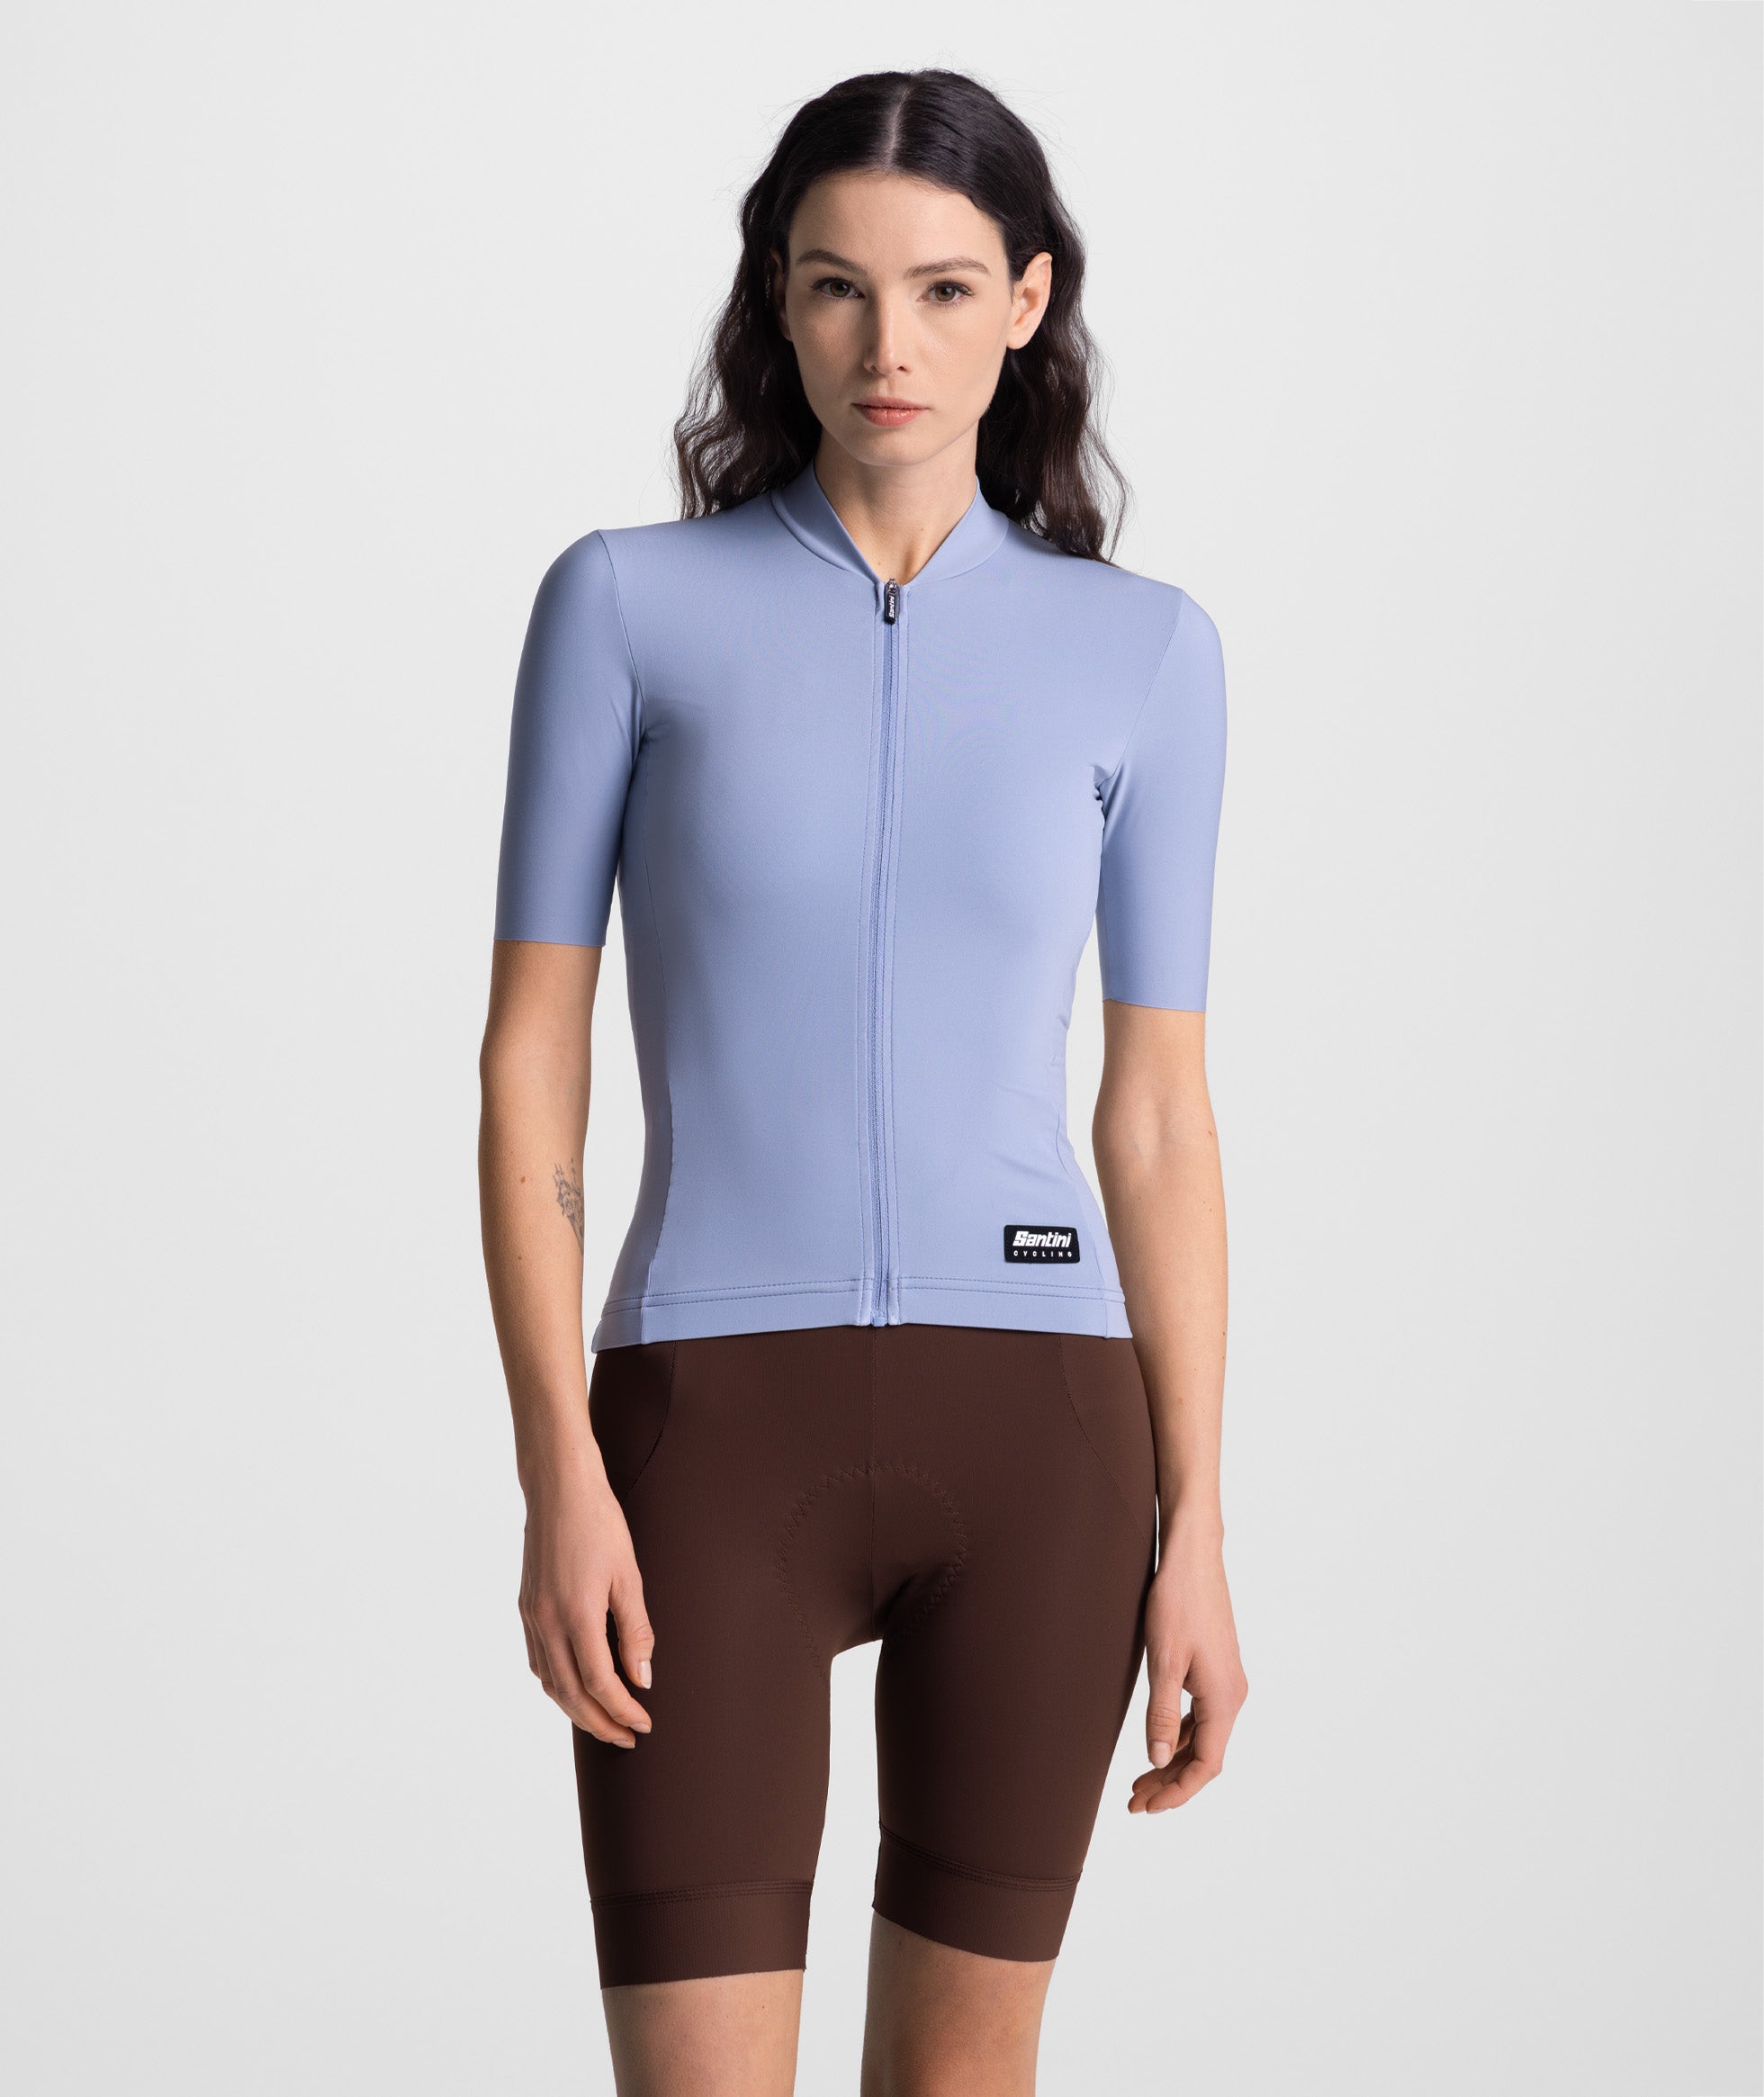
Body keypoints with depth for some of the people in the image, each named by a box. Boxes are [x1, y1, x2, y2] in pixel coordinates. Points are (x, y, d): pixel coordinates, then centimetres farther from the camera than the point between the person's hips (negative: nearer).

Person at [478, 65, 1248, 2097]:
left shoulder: (1142, 652, 5)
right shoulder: (626, 600, -1)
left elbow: (1159, 1113, 6)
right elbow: (530, 1065, -2)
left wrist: (1195, 1529, 1)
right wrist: (559, 1478, -11)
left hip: (1031, 1425, 2)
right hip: (721, 1436, -2)